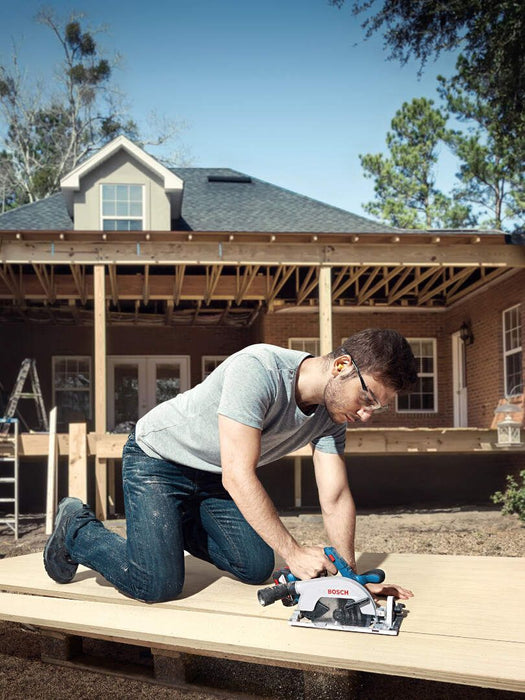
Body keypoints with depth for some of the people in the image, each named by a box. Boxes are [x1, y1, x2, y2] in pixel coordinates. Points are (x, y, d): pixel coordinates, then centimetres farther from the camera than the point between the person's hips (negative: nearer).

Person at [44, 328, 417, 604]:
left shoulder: (332, 414, -12)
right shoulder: (257, 370, -36)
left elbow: (336, 498, -10)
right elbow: (238, 478, -37)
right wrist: (293, 552, -34)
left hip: (214, 475, 7)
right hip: (156, 458, -7)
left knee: (257, 568, 3)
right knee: (158, 585, -15)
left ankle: (179, 525, 25)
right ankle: (77, 528, 10)